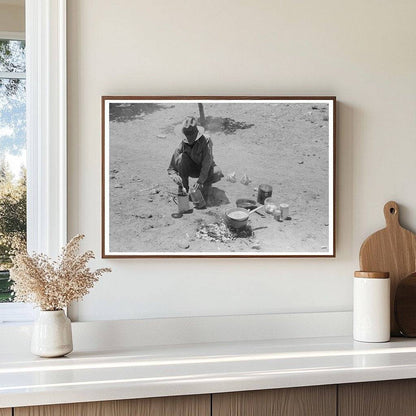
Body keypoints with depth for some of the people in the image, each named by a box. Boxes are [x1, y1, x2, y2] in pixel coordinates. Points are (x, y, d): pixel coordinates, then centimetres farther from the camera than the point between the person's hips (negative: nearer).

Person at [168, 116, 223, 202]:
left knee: (217, 173, -36)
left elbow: (207, 163, -32)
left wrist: (200, 181, -42)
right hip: (191, 169, 2)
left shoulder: (205, 140, -26)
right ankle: (183, 189, -16)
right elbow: (171, 169, -16)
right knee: (182, 157, -29)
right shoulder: (183, 144, -19)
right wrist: (175, 176, -39)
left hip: (206, 169, -2)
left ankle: (206, 185, -1)